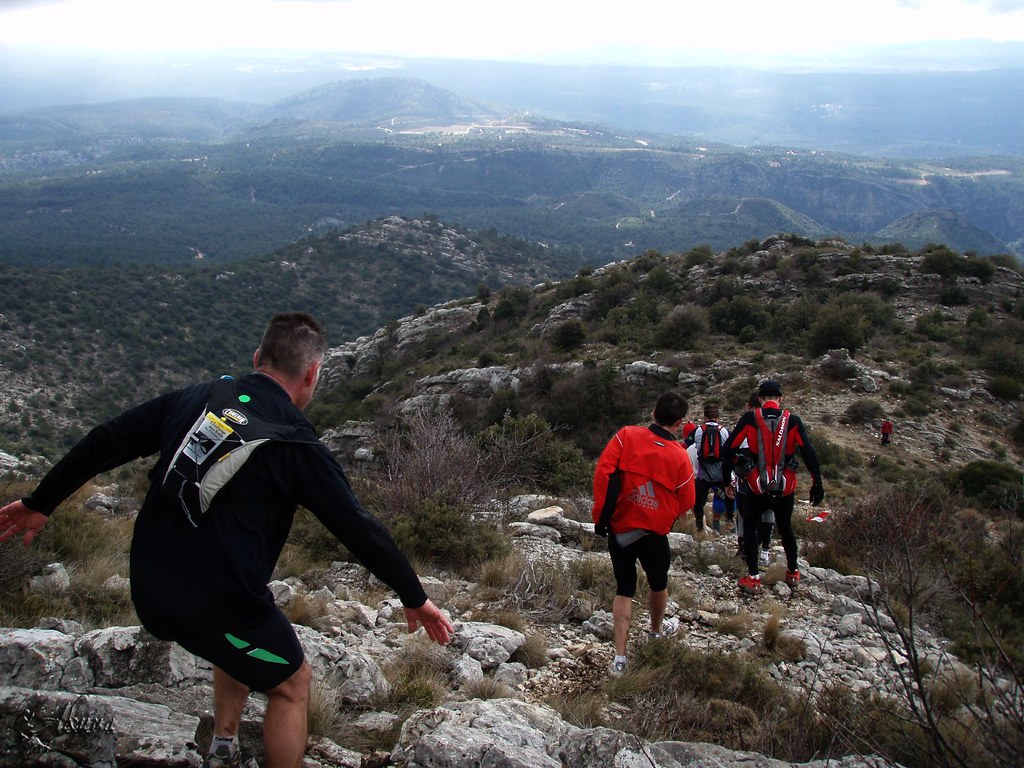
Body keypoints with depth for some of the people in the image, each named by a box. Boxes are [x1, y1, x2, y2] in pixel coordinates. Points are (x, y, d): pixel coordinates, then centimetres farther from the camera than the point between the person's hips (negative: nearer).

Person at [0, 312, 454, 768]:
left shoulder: (195, 399, 2)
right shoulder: (296, 446, -13)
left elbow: (106, 443, 7)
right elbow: (357, 527, -10)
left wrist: (40, 503, 20)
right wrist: (415, 598, 0)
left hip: (149, 589, 7)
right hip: (215, 602, -6)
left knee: (242, 644, 33)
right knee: (292, 683, 17)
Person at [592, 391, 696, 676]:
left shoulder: (626, 436, -7)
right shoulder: (679, 457, -9)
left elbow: (603, 471, -12)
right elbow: (686, 502, 0)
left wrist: (601, 514, -5)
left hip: (618, 528, 2)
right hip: (654, 533, -1)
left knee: (624, 590, 13)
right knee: (659, 584, 25)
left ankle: (620, 657, 7)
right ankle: (657, 628, 50)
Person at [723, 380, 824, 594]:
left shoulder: (750, 418, -6)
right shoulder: (792, 421, -4)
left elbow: (730, 448, -5)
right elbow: (809, 453, -6)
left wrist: (727, 479, 3)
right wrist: (817, 483, -1)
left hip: (756, 486, -2)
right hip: (785, 487, 2)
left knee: (749, 528, 13)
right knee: (785, 528, 22)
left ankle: (753, 578, 8)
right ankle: (793, 573, 34)